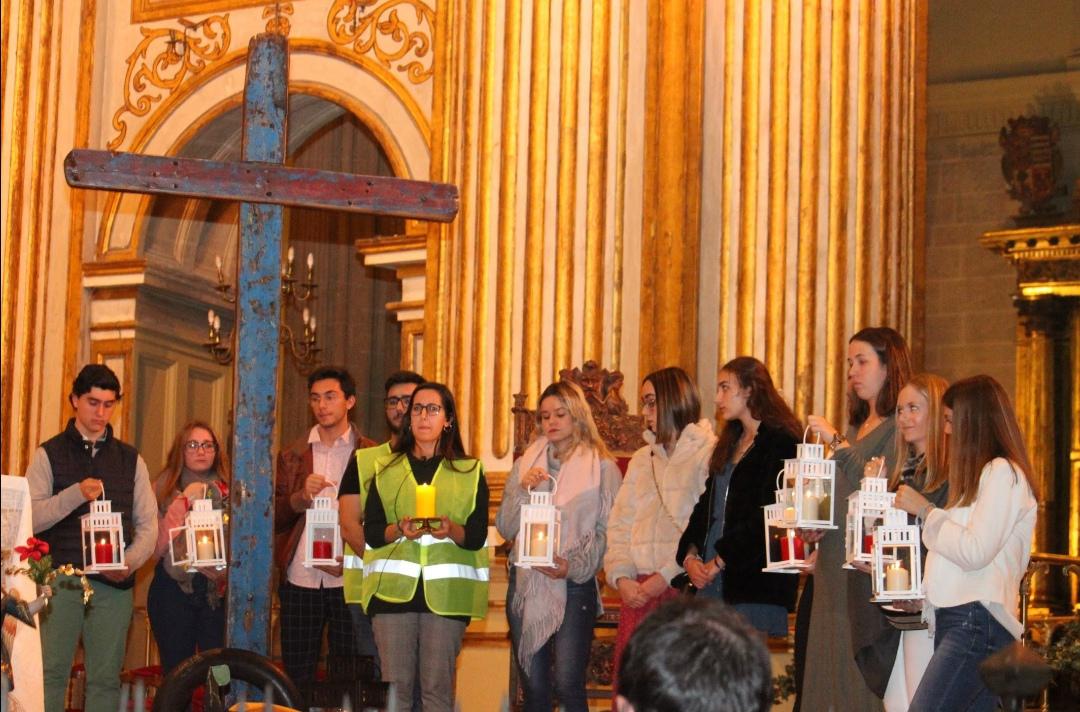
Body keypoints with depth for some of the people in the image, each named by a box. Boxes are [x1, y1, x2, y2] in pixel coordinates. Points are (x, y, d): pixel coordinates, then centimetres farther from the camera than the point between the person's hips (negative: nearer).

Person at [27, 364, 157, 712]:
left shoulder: (130, 459, 13)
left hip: (114, 583, 2)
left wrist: (131, 562, -8)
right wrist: (76, 494, -20)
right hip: (59, 579, -2)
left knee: (106, 679, 3)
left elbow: (148, 524, 11)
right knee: (50, 673, -6)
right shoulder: (49, 455, 5)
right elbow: (31, 518, -6)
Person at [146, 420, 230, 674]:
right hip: (175, 586, -1)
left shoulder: (228, 492, 7)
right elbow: (157, 547, -6)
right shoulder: (165, 490, 4)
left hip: (217, 589, 1)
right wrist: (184, 502, -9)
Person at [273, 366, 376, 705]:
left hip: (349, 580, -3)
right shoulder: (292, 456, 14)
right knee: (297, 677, 5)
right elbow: (274, 517, 10)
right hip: (300, 579, 3)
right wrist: (300, 497, -9)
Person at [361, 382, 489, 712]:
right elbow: (371, 532, 7)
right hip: (393, 587, 1)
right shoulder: (386, 470, 16)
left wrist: (452, 531, -17)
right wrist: (399, 530, -13)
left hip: (446, 590, -1)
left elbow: (477, 537, 4)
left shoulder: (470, 472, 12)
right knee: (396, 685, -3)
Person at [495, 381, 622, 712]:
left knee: (568, 685, -13)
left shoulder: (602, 468, 1)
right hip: (526, 583, 4)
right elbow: (505, 527, 9)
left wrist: (575, 566, -18)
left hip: (574, 585, -4)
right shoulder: (524, 465, 15)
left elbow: (606, 532, -4)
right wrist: (522, 491, -7)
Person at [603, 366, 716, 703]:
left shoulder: (709, 454, -2)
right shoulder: (642, 460, 21)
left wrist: (666, 576, -14)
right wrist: (621, 576, 0)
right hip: (637, 592, 6)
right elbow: (619, 524, 17)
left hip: (684, 587, -6)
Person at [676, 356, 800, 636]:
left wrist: (720, 560, -10)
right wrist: (690, 554, 3)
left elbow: (768, 515, -12)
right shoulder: (729, 444, 22)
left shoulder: (781, 442, -5)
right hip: (712, 581, 7)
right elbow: (706, 505, 21)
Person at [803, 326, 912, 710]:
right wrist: (814, 525, 6)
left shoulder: (899, 427, -7)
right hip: (834, 562, 8)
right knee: (830, 675, 7)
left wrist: (837, 443, -15)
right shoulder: (855, 427, 18)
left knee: (865, 672, -7)